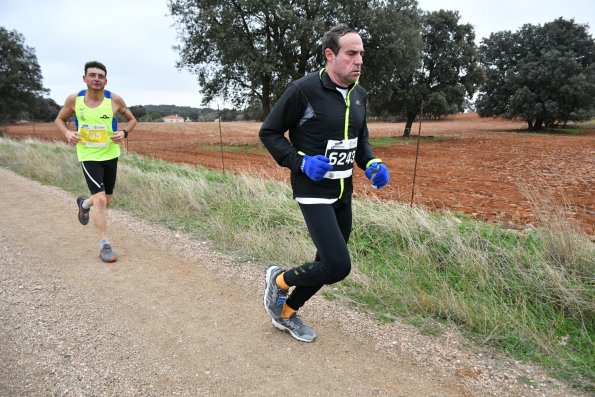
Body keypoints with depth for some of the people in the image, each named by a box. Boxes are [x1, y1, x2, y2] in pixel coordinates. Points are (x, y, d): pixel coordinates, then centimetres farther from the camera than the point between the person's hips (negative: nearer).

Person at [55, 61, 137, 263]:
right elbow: (60, 119, 8)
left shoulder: (114, 99, -10)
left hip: (110, 155, 2)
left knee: (107, 199, 16)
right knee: (100, 199, -14)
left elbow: (132, 119, 5)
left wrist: (124, 133, -15)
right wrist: (67, 133, -13)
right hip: (88, 156, -2)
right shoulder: (74, 99, -8)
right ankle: (104, 246, -2)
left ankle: (84, 203, 52)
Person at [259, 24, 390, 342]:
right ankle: (279, 280, 15)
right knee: (338, 266, -14)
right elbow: (268, 132, -8)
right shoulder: (303, 90, -15)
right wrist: (301, 162, -20)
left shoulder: (359, 94, 6)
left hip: (344, 193, 8)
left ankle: (285, 313, 35)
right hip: (313, 192, -8)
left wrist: (371, 164, 0)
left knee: (329, 263, 14)